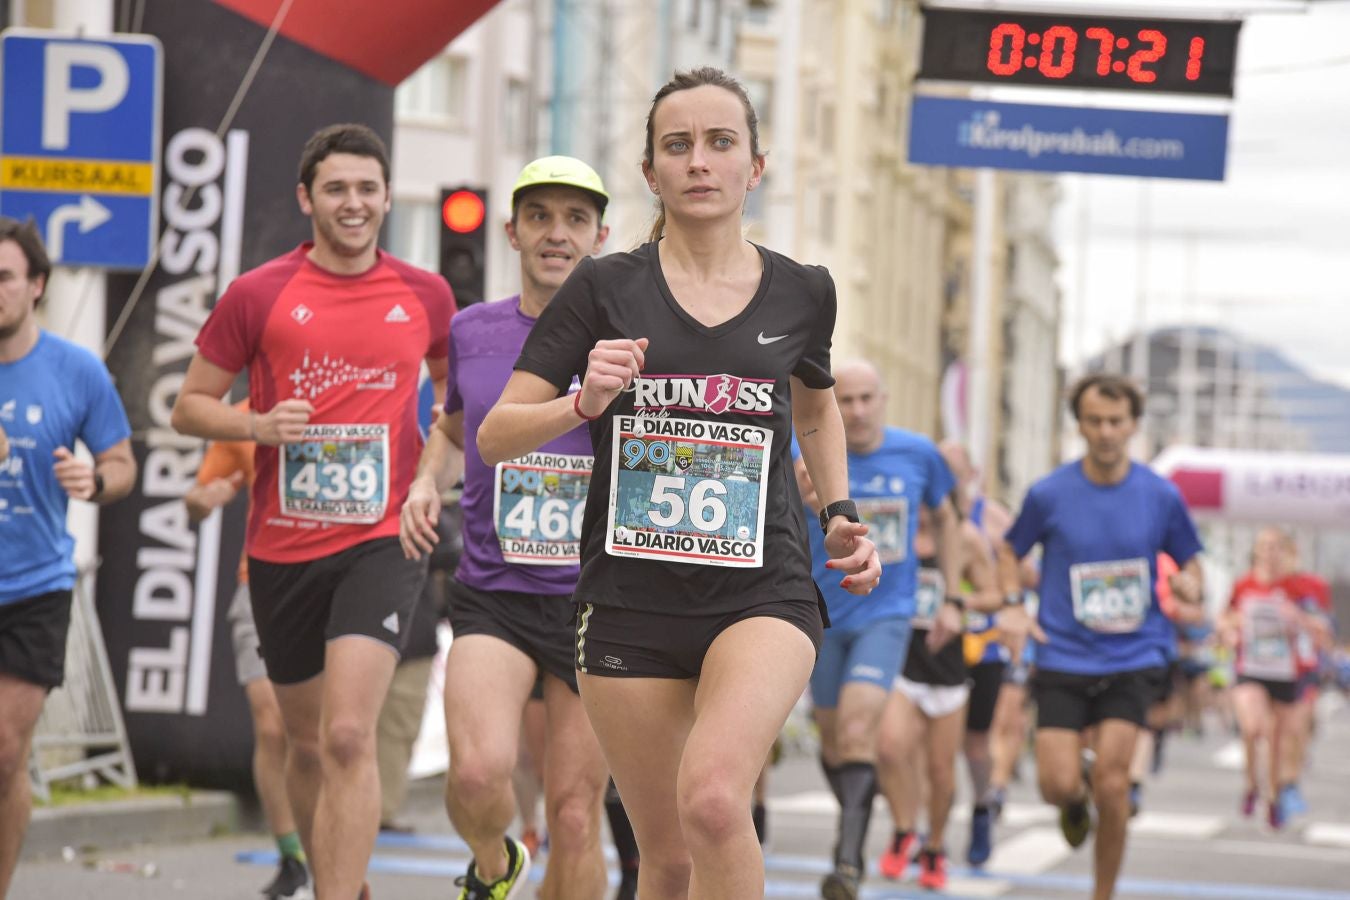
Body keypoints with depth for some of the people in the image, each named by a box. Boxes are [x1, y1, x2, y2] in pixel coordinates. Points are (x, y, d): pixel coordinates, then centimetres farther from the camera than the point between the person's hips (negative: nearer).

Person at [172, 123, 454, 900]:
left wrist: (435, 462, 5)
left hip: (383, 541, -1)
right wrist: (260, 424, -15)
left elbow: (453, 384, 22)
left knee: (348, 736, -18)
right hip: (282, 547, 2)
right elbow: (191, 407, 5)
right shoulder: (258, 295, -1)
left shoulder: (426, 295, 3)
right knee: (308, 743, 13)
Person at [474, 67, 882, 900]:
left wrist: (840, 514, 12)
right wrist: (584, 402, -20)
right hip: (631, 601, 1)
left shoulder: (803, 293, 5)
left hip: (764, 591, -1)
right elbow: (495, 436, -1)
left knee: (713, 798, -28)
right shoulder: (606, 288, 0)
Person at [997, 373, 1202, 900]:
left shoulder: (1160, 496, 0)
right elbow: (1010, 550, 13)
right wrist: (1014, 605, -4)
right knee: (1058, 785, -9)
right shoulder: (1049, 494, -2)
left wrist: (1188, 585, -11)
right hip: (1063, 657, 0)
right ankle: (1077, 801, 31)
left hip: (1134, 657, 0)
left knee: (1112, 781, -13)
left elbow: (1189, 559, 12)